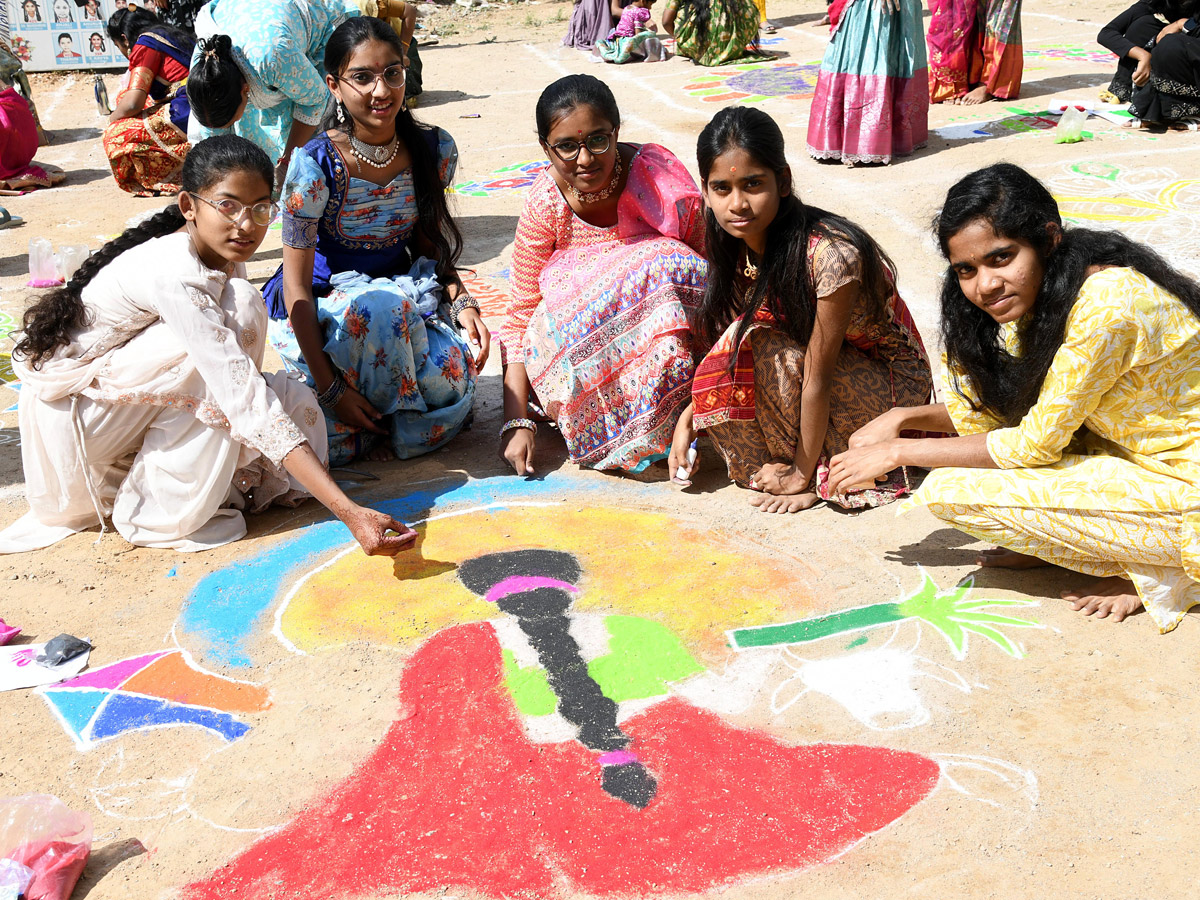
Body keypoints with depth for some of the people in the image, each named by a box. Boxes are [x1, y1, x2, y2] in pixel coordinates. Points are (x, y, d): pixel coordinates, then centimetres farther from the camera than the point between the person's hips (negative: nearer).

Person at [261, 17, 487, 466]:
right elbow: (297, 285, -17)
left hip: (406, 291, 4)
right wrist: (329, 388, -23)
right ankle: (380, 418, -9)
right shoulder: (315, 165, -20)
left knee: (454, 381, -25)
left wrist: (461, 302, -13)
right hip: (322, 306, -4)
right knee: (380, 308, -38)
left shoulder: (435, 150, -7)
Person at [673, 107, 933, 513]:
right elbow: (724, 350, 2)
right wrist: (687, 419, -7)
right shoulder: (737, 245, -10)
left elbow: (817, 379, -27)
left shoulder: (830, 255, -33)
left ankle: (819, 474, -10)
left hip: (894, 387, -6)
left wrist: (802, 476, -20)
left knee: (774, 350, -31)